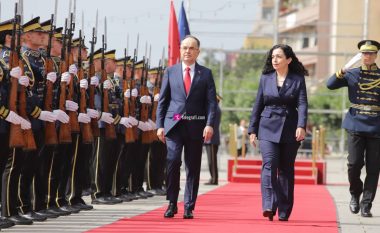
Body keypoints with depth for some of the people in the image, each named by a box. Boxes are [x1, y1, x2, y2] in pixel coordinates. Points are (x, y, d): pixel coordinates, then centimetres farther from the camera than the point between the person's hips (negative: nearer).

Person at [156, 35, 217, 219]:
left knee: (193, 167, 3)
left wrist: (209, 124, -11)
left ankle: (189, 208, 10)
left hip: (196, 126, 0)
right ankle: (172, 204, -2)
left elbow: (211, 101, 2)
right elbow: (162, 100, 9)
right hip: (173, 124, 0)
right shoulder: (170, 72, 9)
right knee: (173, 161, -14)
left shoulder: (206, 74, 7)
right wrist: (160, 125, 1)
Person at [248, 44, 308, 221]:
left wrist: (301, 126, -22)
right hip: (268, 128, 1)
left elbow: (302, 104, -7)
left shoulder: (298, 79, 2)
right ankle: (269, 206, -26)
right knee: (269, 164, -16)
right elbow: (258, 105, 11)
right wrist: (252, 130, 8)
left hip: (290, 130, 0)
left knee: (286, 170, 5)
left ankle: (284, 211, 12)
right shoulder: (265, 78, 8)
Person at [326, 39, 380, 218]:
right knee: (354, 163, -7)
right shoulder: (352, 74, 6)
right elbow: (330, 85, -1)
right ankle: (355, 195, 19)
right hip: (355, 125, 0)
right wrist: (340, 73, -18)